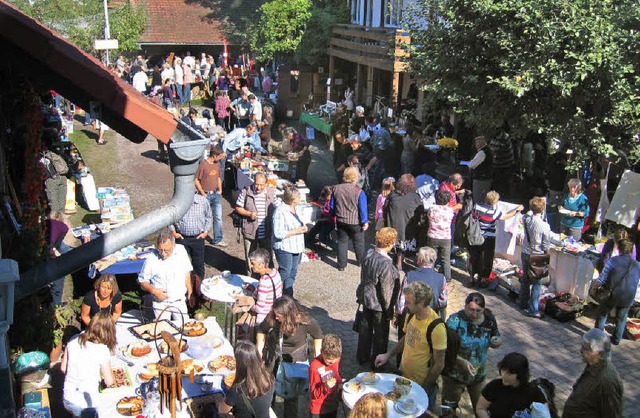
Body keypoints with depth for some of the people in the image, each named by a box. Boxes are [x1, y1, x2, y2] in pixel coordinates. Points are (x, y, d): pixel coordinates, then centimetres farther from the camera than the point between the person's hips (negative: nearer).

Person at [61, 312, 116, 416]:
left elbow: (63, 368, 7)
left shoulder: (73, 341, -4)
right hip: (86, 406, -6)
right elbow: (109, 382, -11)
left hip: (67, 400, 6)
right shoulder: (102, 350, -19)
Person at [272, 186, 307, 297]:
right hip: (284, 248, -9)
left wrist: (303, 227, 2)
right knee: (284, 273, -3)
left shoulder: (294, 209, 9)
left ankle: (288, 296, 25)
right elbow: (278, 233, -24)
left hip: (296, 248, 9)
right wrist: (296, 231, -21)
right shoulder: (280, 211, -19)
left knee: (292, 273, 14)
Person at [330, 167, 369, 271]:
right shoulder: (359, 192, -19)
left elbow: (332, 206, 4)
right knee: (358, 243, 17)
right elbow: (363, 208, -15)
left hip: (341, 221, 3)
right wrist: (365, 222, -5)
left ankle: (341, 265, 17)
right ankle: (361, 262, 34)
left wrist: (335, 215, 21)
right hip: (355, 222, -3)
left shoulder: (336, 189, -6)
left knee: (342, 242, 13)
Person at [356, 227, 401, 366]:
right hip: (378, 303, -7)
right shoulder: (386, 264, -32)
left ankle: (362, 357, 42)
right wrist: (389, 311, -10)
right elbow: (386, 291, -24)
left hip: (366, 298, 7)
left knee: (365, 328, 24)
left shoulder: (369, 254, -10)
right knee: (380, 333, 15)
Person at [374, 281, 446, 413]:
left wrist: (423, 389, -13)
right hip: (404, 378, 7)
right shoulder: (412, 314, -7)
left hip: (423, 385, -6)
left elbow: (439, 365, -20)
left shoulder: (436, 328, -28)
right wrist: (388, 355, 3)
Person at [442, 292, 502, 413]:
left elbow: (497, 339, 5)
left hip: (479, 374, 4)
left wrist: (497, 342, -18)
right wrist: (461, 361, -35)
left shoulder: (489, 319, -10)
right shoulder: (455, 320, -23)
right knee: (449, 408, 15)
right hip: (455, 374, -3)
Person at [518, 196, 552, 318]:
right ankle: (533, 310, 8)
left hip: (525, 253, 6)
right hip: (537, 256, -6)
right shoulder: (545, 226, -22)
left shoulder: (526, 219, -9)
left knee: (526, 279, 22)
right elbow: (546, 246, -13)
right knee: (536, 283, 5)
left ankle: (523, 303, 35)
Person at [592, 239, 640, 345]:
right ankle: (617, 339, 35)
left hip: (611, 295, -3)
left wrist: (594, 286, 4)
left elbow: (601, 280, -14)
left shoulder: (612, 261, -15)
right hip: (627, 299, 3)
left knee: (602, 315, 21)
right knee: (621, 319, 23)